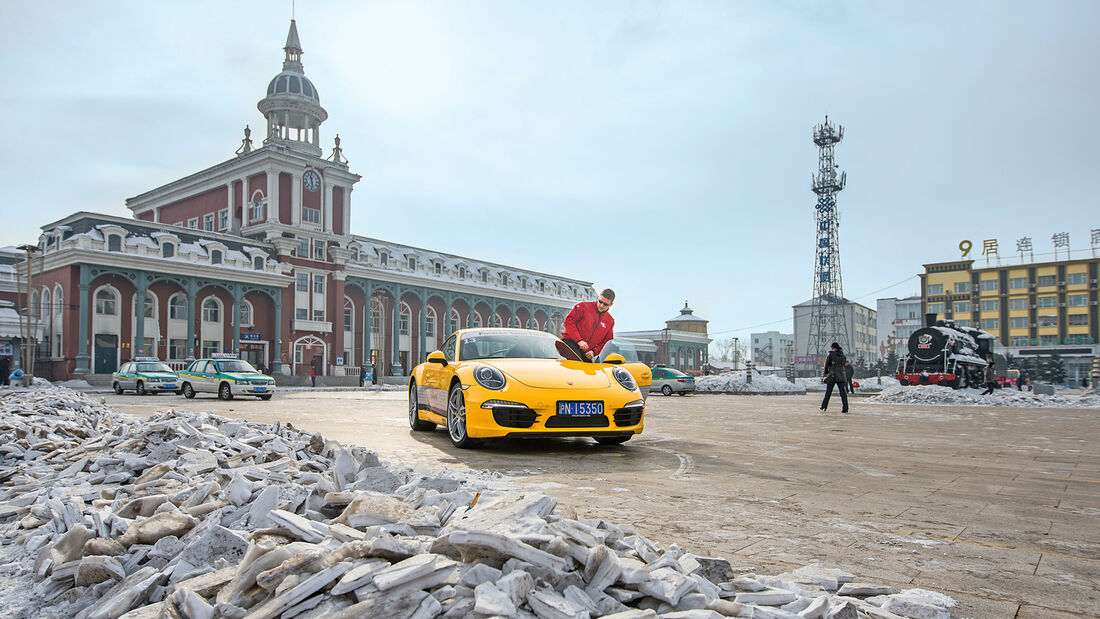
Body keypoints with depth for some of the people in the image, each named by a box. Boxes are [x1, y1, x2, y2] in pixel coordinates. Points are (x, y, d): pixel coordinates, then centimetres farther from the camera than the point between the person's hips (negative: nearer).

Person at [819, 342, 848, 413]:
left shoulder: (831, 354, -5)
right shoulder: (842, 354, 9)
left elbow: (827, 364, -2)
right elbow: (843, 364, 12)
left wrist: (825, 373, 8)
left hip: (832, 375, -3)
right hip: (841, 375, 3)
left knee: (828, 391, 7)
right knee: (842, 391, 0)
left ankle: (824, 406, 14)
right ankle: (845, 408, -8)